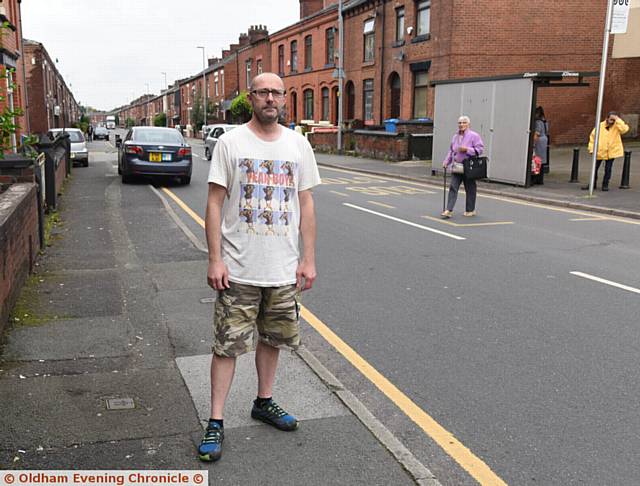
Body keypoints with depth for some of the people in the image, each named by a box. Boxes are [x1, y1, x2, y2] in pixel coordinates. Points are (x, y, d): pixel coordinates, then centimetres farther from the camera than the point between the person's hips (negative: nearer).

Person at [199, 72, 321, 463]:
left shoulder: (298, 144, 6)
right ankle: (216, 423, 12)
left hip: (284, 269, 4)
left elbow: (306, 204, 8)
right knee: (228, 345, 2)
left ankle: (264, 402, 35)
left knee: (272, 340, 16)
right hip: (238, 269, -3)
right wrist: (215, 260, -11)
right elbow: (215, 203, -5)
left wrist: (309, 260, 4)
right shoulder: (230, 142, -4)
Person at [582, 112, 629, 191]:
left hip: (611, 151, -1)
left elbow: (624, 129, -24)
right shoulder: (600, 126, -2)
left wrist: (618, 120, -20)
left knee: (608, 169, 3)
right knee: (595, 168, 8)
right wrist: (592, 149, -4)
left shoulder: (617, 126, -2)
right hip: (599, 152, 1)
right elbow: (592, 137, 3)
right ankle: (592, 184, 23)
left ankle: (605, 185, 16)